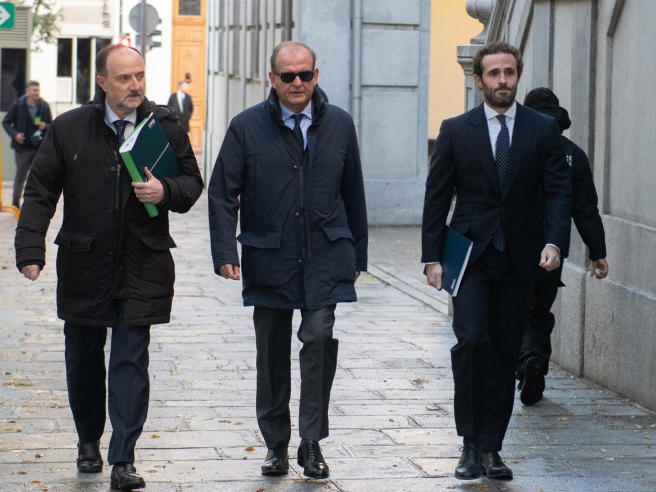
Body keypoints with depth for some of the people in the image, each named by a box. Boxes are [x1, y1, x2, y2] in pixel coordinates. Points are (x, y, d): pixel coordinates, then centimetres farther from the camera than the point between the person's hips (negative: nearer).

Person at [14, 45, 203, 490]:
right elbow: (40, 192, 2)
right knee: (83, 358, 13)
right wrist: (31, 249, -8)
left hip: (143, 266, -1)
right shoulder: (68, 129, 0)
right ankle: (89, 441, 35)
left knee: (131, 361, -6)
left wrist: (165, 191, -12)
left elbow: (192, 182, 11)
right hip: (84, 265, 1)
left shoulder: (167, 128, 1)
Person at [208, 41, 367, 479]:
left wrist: (357, 254, 12)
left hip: (325, 259, 0)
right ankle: (276, 444, 21)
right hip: (269, 259, 0)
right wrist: (225, 253, -8)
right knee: (272, 355, 7)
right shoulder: (247, 127, 1)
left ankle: (312, 442, -5)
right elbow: (223, 193, 1)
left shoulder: (339, 125, 6)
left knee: (320, 338, -15)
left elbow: (353, 193, 12)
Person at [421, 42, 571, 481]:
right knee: (472, 340, -16)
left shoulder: (543, 129, 5)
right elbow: (437, 197, 4)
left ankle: (490, 448, 12)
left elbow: (558, 191, 2)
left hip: (519, 258, 2)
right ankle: (471, 444, -4)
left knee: (505, 354, 4)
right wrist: (432, 257, -3)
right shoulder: (456, 131, 3)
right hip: (470, 254, -1)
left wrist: (554, 242, -14)